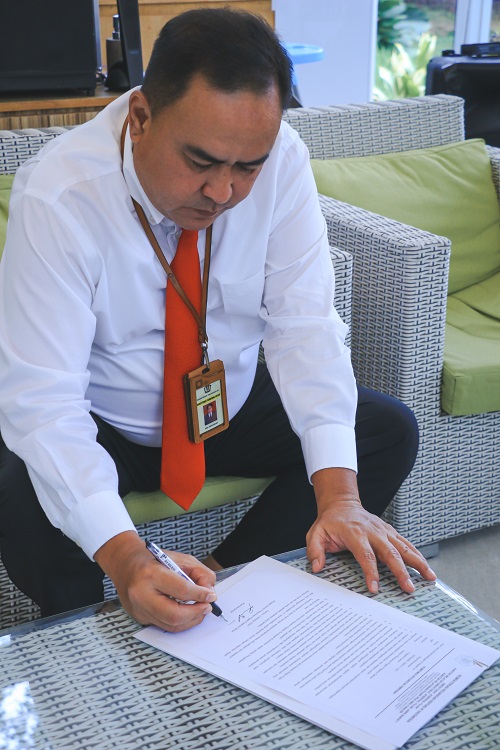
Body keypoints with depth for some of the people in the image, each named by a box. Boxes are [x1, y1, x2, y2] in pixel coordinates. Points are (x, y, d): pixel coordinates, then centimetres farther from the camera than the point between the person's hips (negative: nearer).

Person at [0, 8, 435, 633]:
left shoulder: (281, 159, -18)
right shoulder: (54, 198, -27)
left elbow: (303, 323, -18)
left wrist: (338, 493, -30)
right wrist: (122, 554, -44)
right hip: (107, 426, -3)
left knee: (390, 431, -12)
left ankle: (222, 589, -8)